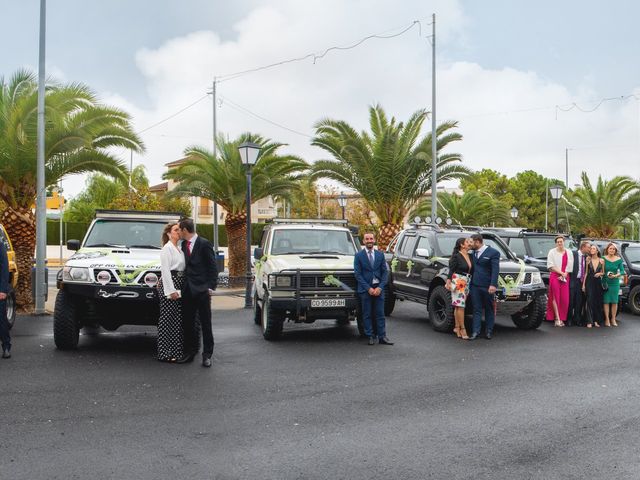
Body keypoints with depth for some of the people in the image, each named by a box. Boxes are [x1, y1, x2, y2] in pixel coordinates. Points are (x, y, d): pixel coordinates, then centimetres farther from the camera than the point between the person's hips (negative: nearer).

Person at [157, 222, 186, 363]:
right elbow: (165, 270, -14)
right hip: (168, 284, -9)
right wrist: (171, 290, -19)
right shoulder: (167, 248, -7)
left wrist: (179, 289, 9)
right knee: (167, 319, -6)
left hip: (179, 284, 9)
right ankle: (165, 353, -2)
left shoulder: (179, 249, 18)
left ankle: (176, 351, 17)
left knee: (178, 319, 10)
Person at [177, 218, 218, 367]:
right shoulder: (184, 244, 11)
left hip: (202, 289, -6)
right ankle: (190, 351, 20)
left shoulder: (204, 244, -7)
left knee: (205, 323, 2)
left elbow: (212, 267, -7)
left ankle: (207, 354, 9)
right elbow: (185, 266, 16)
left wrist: (211, 287, -12)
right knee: (187, 322, 9)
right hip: (188, 289, 6)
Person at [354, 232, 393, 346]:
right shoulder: (359, 256, 0)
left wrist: (380, 287, -8)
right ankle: (370, 337, 9)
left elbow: (385, 272, 6)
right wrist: (368, 288, -12)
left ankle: (382, 337, 7)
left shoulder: (380, 255, 8)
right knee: (367, 315, 3)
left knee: (380, 314, 3)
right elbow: (358, 274, -5)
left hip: (378, 288, 2)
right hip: (365, 289, -2)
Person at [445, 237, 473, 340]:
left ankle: (457, 327, 13)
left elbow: (471, 270, 12)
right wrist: (448, 282, -17)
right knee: (460, 306, -6)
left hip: (466, 283, 6)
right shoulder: (456, 256, -7)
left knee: (458, 306, 9)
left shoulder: (470, 256, 12)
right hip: (458, 282, -6)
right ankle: (463, 329, -4)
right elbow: (451, 270, -9)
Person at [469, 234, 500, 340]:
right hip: (475, 285, 5)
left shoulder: (493, 252, -5)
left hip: (487, 286, -5)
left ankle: (489, 331, 15)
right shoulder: (473, 253, 14)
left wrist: (493, 285, -21)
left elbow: (495, 270, -12)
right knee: (477, 309, 3)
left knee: (489, 309, 7)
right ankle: (476, 331, 3)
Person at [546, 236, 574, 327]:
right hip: (554, 276, -3)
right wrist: (561, 273, -10)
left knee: (564, 298, -1)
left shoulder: (568, 253, 10)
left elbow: (570, 266, 6)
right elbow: (550, 266, -5)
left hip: (565, 277, 3)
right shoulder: (552, 252, 1)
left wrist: (565, 274, -8)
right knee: (555, 296, -7)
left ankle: (562, 318, 7)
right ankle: (557, 319, -8)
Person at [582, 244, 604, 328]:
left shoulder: (602, 261, 4)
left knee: (598, 302, 3)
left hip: (598, 282, 1)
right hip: (589, 281, -1)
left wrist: (600, 273, -10)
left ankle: (596, 320, 13)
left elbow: (603, 272, 13)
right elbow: (586, 272, 5)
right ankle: (589, 321, -7)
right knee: (590, 301, -6)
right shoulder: (588, 260, 3)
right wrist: (583, 284, 0)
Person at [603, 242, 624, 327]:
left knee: (614, 301, 5)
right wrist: (605, 274, -19)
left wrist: (616, 275, -14)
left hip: (615, 283, 2)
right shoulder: (603, 258, -2)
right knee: (606, 301, 0)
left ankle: (613, 319, 15)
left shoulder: (619, 259, 2)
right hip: (605, 282, -2)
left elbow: (622, 271, 2)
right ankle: (607, 319, 8)